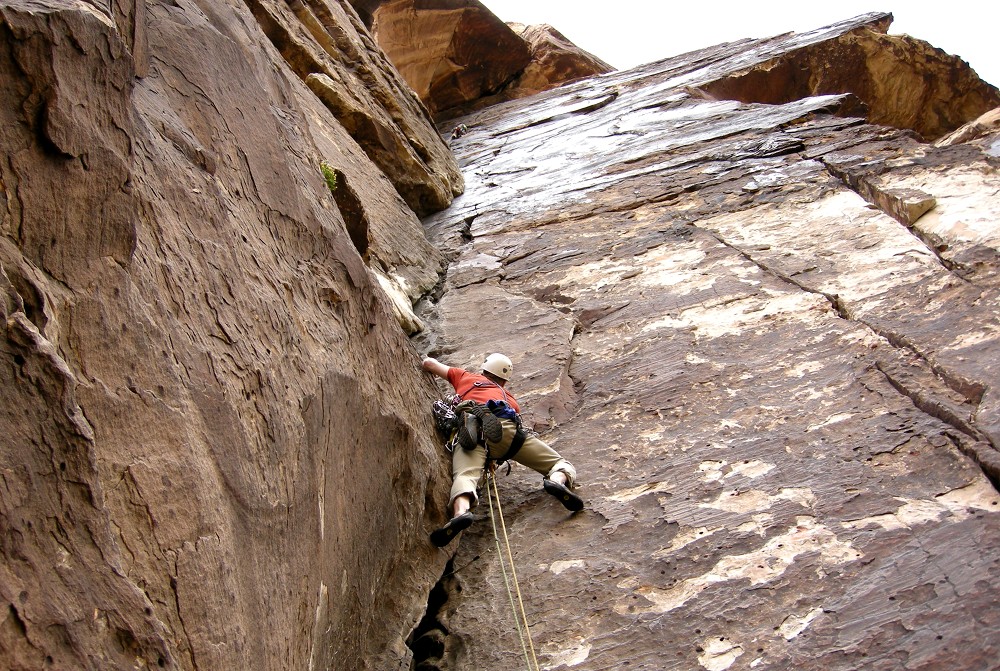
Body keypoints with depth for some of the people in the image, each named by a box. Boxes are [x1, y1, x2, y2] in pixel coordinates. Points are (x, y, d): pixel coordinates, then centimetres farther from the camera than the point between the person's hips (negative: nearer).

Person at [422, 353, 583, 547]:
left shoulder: (465, 377, 38)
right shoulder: (509, 398, 40)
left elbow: (428, 363, 45)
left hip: (469, 429, 0)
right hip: (503, 426, 1)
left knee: (464, 475, -24)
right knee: (561, 464, 5)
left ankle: (461, 511, -58)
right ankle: (558, 480, -31)